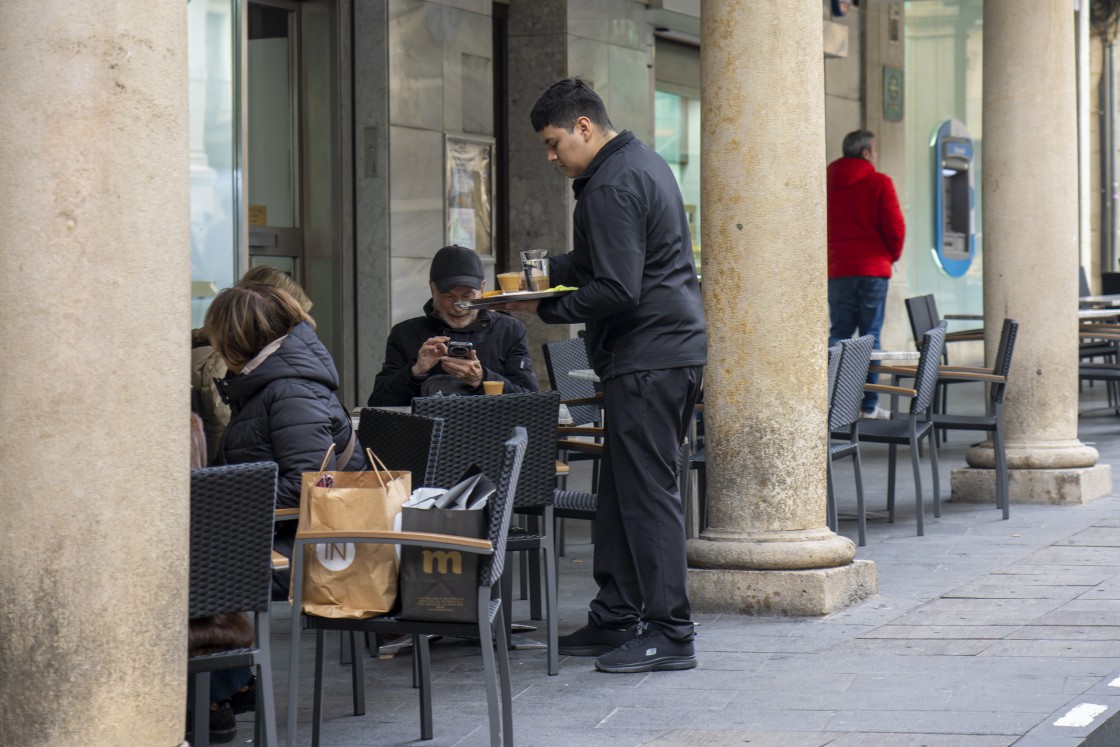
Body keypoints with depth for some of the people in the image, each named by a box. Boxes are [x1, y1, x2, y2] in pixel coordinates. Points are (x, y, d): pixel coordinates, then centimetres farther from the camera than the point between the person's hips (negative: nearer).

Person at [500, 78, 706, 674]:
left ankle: (669, 635, -6)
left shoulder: (611, 187, -16)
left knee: (646, 492, -8)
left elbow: (617, 290, -22)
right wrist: (552, 269, 20)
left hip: (646, 360, -11)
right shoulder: (643, 163, 17)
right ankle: (617, 619, 19)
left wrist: (545, 308, -12)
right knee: (620, 491, 14)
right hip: (677, 349, 11)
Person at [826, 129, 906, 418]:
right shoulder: (879, 183, -5)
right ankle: (868, 405, 1)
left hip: (837, 270, 3)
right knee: (870, 336, 1)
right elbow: (894, 226, -6)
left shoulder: (826, 183, 7)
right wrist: (892, 255, 11)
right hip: (873, 268, -3)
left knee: (839, 334, 6)